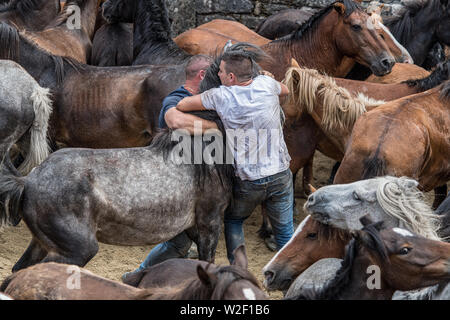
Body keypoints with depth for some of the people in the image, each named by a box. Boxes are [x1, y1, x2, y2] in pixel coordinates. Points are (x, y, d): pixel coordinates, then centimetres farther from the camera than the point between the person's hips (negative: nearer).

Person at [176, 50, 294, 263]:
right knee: (284, 232, 14)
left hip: (248, 182, -2)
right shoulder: (265, 84, -6)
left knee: (233, 221, 24)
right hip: (280, 175, 2)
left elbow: (181, 105, -3)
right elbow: (285, 91, 19)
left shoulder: (221, 96, -13)